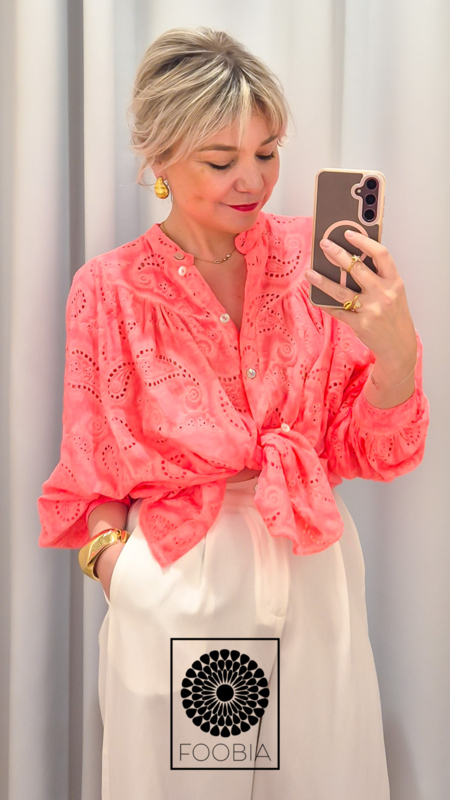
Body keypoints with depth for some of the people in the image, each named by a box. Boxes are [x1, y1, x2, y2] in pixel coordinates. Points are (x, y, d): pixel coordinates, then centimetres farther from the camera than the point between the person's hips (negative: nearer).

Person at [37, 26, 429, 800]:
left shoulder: (311, 259, -3)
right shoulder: (111, 290, -7)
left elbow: (371, 450, -4)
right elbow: (94, 478, 2)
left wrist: (397, 347, -22)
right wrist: (125, 588, -11)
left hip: (312, 571, 2)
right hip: (174, 583, -1)